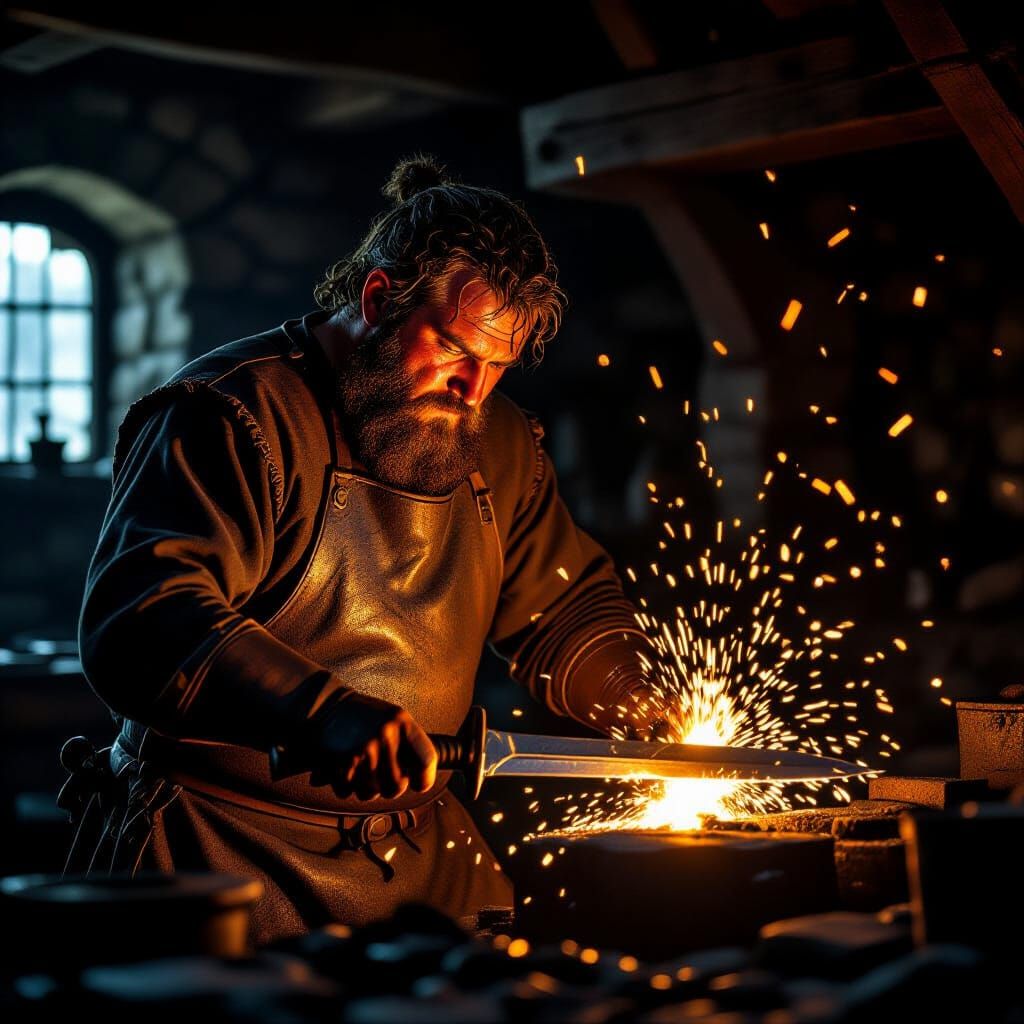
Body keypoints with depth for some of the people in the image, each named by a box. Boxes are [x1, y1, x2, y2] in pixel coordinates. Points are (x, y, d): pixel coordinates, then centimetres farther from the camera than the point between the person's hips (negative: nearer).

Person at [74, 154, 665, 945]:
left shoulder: (499, 442, 11)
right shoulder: (232, 413, -12)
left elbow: (566, 611, 21)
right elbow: (141, 621, -25)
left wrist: (653, 707, 2)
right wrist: (320, 710, -38)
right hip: (230, 849, -6)